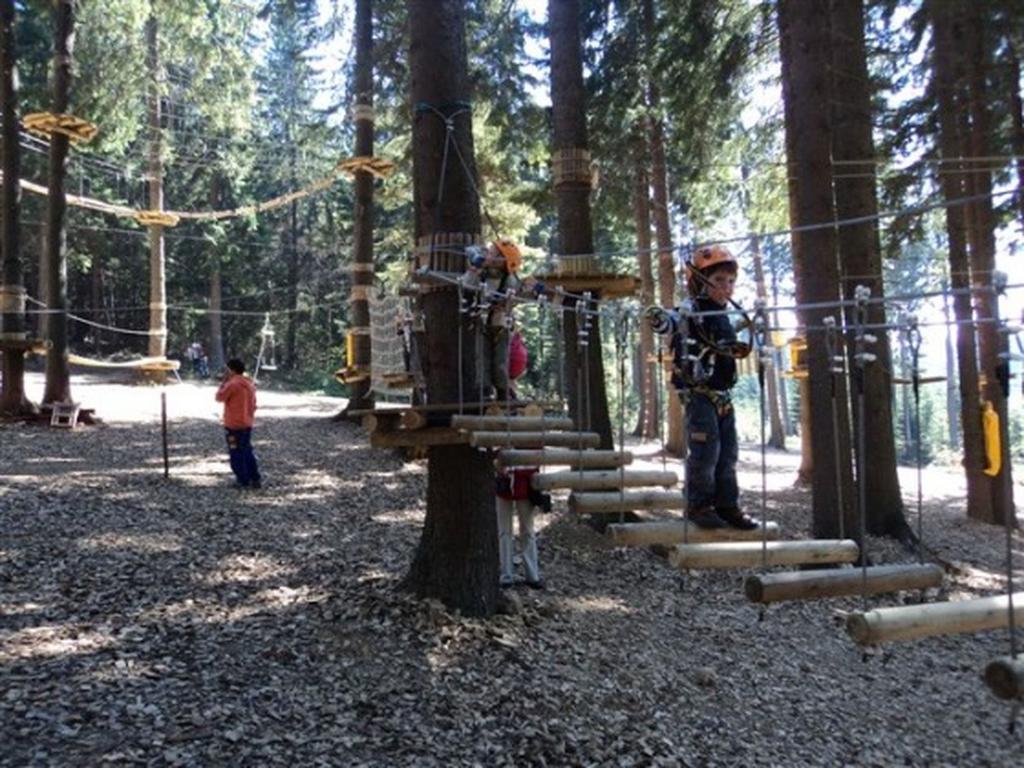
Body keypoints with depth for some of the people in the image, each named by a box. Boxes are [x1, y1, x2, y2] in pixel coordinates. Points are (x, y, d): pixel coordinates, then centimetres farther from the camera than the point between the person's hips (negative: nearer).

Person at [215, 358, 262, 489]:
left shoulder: (232, 384, -17)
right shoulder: (250, 384, 8)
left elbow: (219, 397, -6)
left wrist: (223, 381, -2)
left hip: (233, 425, -7)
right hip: (247, 424, 8)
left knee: (236, 454, 2)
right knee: (247, 451, 15)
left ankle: (244, 481, 4)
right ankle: (255, 479, 14)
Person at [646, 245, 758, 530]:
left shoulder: (724, 318, 14)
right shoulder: (691, 313, -12)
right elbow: (670, 321, -35)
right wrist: (658, 317, -54)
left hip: (723, 394, 8)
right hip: (698, 393, -8)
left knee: (728, 453, 10)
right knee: (705, 451, -8)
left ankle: (727, 505, 20)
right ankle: (698, 505, 5)